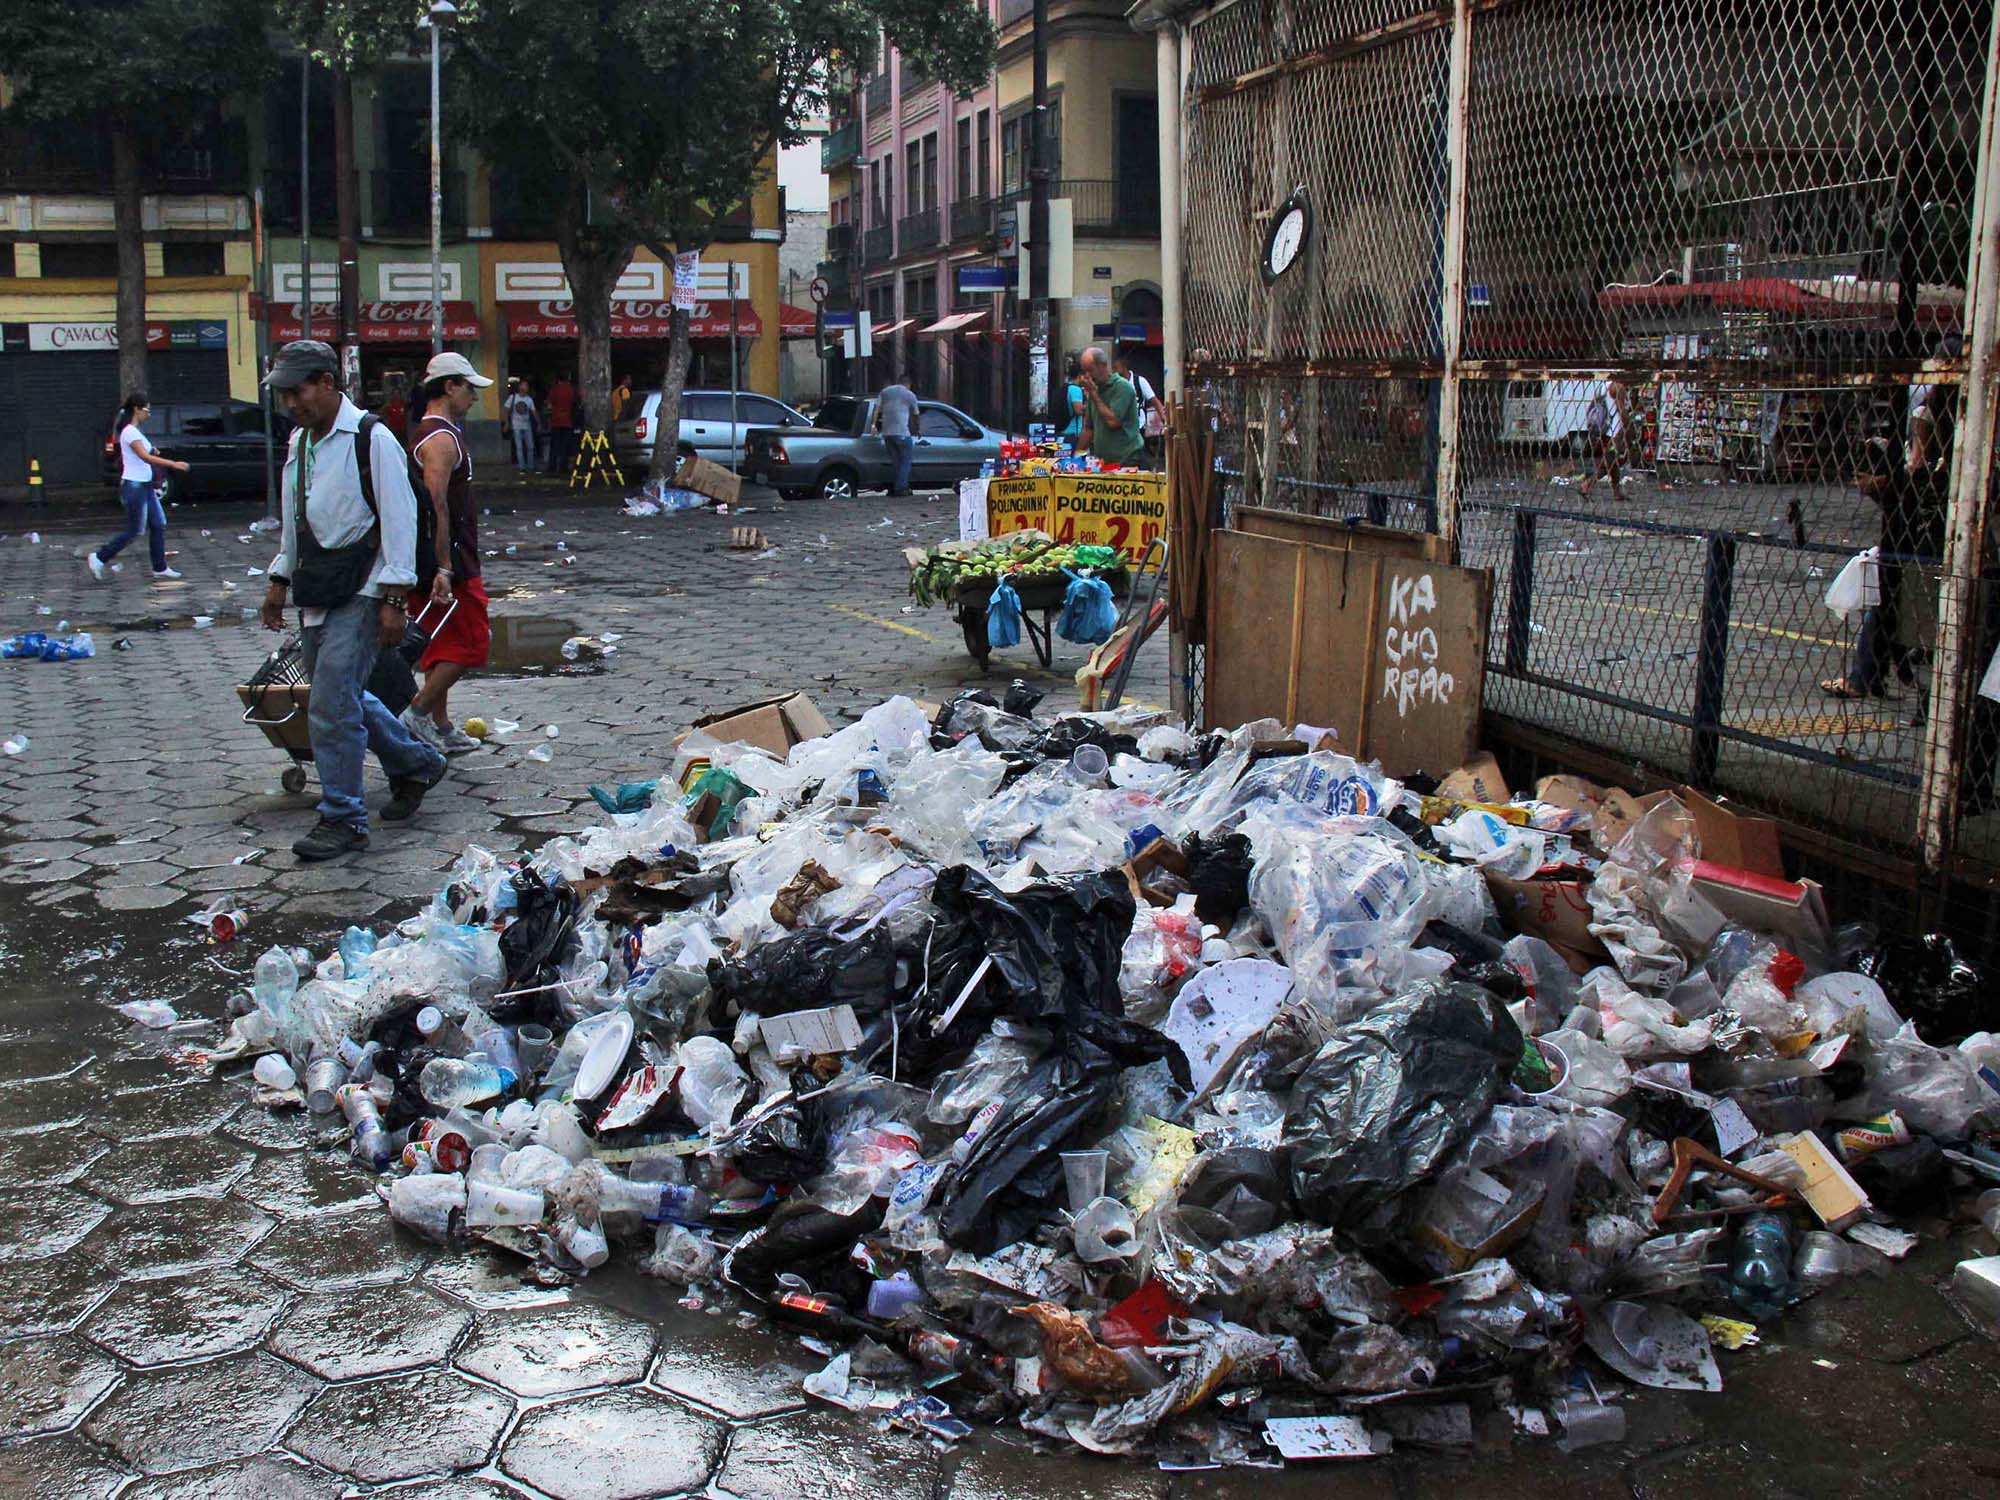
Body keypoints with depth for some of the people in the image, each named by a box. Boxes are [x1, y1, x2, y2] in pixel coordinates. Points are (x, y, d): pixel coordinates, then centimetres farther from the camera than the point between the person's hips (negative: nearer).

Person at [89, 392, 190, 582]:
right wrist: (173, 464, -34)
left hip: (145, 486, 10)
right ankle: (99, 558, 6)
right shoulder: (130, 432, -17)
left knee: (158, 526, 8)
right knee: (134, 530, -3)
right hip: (134, 486, -10)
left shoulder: (135, 431, 13)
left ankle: (160, 569, 11)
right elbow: (146, 457, -28)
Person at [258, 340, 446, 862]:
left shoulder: (372, 439, -11)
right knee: (344, 697, 15)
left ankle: (343, 819, -1)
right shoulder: (297, 442, 14)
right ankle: (416, 764, 35)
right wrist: (279, 579, 23)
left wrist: (393, 600, -16)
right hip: (316, 595, 8)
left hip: (359, 595, -8)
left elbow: (399, 520, -13)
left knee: (332, 706, -11)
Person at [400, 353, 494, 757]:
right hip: (449, 561, -10)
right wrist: (443, 568, -27)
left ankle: (440, 728, 19)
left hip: (438, 561, 10)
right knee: (471, 642, -6)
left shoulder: (427, 434, 18)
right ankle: (418, 713, -6)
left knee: (445, 643, 14)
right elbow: (437, 507, -24)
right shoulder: (442, 439, -15)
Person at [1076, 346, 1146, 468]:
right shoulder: (1096, 389, 15)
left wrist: (1094, 394, -9)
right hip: (1102, 462, 6)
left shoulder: (1122, 387, -7)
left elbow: (1113, 421, -17)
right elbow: (1088, 429, 20)